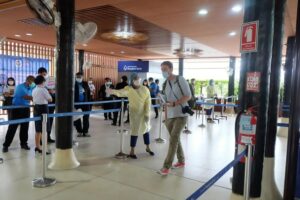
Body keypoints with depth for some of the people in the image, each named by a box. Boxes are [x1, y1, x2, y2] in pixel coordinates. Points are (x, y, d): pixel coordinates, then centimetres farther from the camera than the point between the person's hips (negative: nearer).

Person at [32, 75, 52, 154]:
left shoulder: (34, 90, 10)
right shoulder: (43, 89, -13)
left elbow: (33, 100, 16)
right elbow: (50, 99, -8)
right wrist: (49, 93, 6)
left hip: (36, 108, 8)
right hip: (43, 108, -8)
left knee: (38, 129, 15)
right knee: (43, 130, -3)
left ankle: (37, 146, 23)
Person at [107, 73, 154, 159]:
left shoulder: (145, 89, -4)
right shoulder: (129, 89, -10)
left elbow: (148, 102, -7)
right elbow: (120, 92, -30)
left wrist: (147, 114, -14)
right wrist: (113, 91, -51)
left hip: (145, 113, 3)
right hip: (135, 114, -3)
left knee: (146, 129, 15)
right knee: (135, 131, -2)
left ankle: (148, 148, 33)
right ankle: (132, 152, 10)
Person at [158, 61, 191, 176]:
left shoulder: (180, 80, -7)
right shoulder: (165, 84, 10)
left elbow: (188, 96, -11)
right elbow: (166, 102, 13)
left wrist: (174, 103, -21)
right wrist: (166, 117, 8)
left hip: (181, 115, -6)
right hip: (170, 116, 6)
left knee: (173, 139, -11)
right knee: (175, 139, 13)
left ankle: (166, 167, -7)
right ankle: (181, 161, 31)